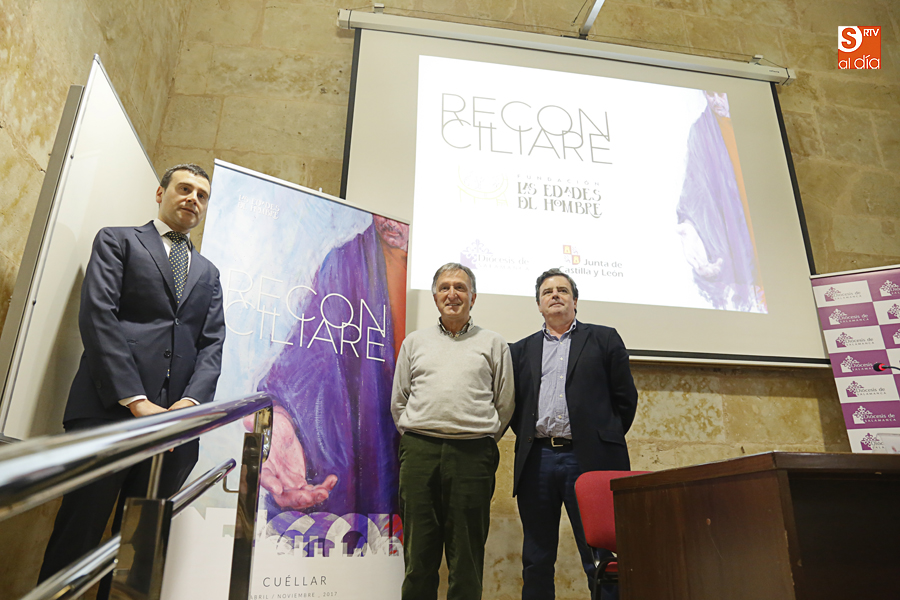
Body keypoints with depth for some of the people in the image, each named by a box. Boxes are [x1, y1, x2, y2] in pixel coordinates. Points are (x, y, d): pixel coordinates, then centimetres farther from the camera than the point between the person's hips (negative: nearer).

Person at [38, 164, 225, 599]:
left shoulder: (207, 272, 23)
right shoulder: (117, 240, 11)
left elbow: (212, 344, 11)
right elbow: (97, 315, -4)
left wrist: (189, 403, -8)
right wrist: (136, 401, -14)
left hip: (174, 421, 4)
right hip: (109, 412, -3)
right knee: (75, 541, 0)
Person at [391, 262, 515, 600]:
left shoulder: (493, 344, 10)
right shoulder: (414, 342, 15)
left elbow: (505, 405, 12)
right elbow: (398, 401, 18)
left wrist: (482, 442, 9)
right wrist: (417, 439, 11)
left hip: (472, 455, -1)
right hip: (419, 452, 2)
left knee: (466, 555, 5)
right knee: (419, 550, 7)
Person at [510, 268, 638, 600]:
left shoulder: (604, 339, 10)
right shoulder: (522, 350, 16)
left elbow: (625, 397, 8)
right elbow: (513, 404, 16)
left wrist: (605, 441, 6)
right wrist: (529, 440, 7)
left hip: (587, 459, -2)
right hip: (537, 461, 3)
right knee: (536, 562, 10)